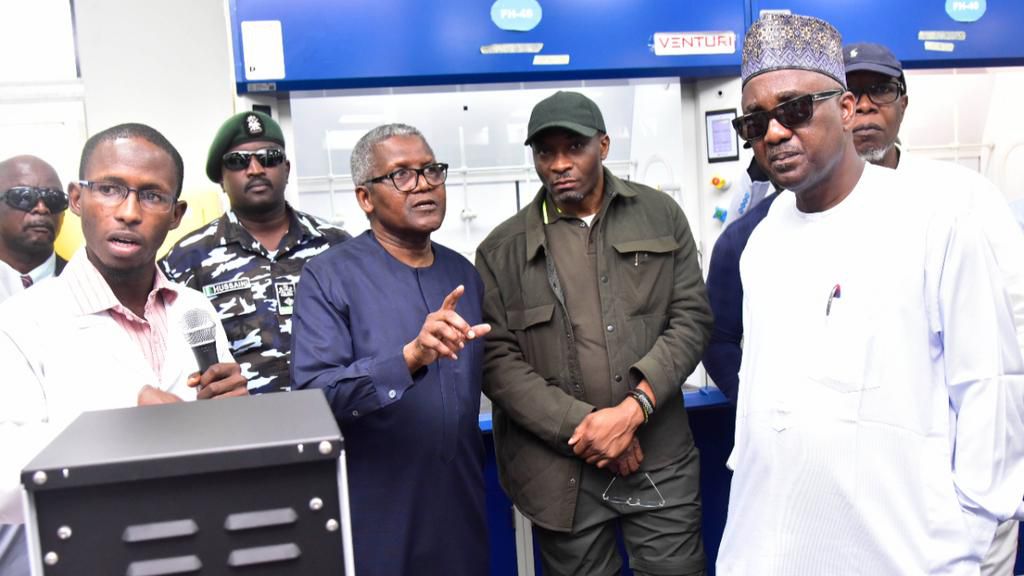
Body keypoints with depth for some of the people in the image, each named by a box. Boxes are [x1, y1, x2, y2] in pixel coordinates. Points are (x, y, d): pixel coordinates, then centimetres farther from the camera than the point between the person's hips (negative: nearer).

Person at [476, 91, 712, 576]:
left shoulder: (660, 216, 5)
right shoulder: (501, 251, 1)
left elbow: (691, 318, 0)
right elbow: (497, 360, -4)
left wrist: (634, 409, -12)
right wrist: (582, 426, -13)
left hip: (661, 461, 1)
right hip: (561, 472, 0)